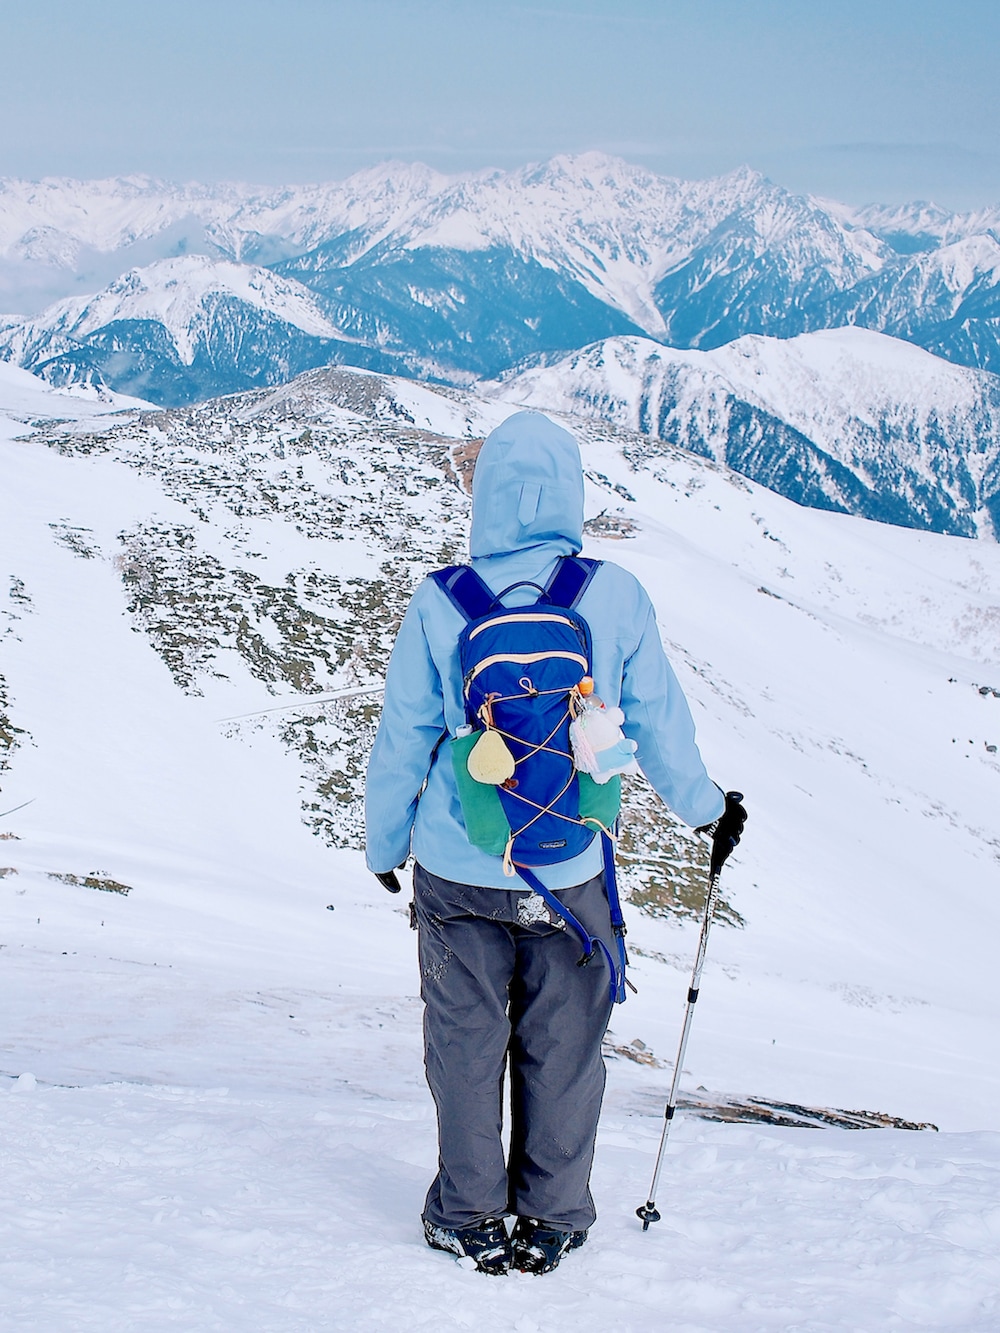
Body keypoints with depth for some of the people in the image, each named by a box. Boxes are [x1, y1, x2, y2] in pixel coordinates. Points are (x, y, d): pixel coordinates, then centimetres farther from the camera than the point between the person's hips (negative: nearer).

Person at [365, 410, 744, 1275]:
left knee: (466, 1043, 14)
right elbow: (658, 719, 2)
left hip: (458, 870, 0)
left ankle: (470, 1218, 25)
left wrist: (385, 843, 14)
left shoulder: (440, 603, -9)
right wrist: (705, 807, 20)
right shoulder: (616, 596, -9)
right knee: (562, 1047, 15)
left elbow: (404, 736, -1)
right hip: (570, 871, 0)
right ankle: (552, 1219, 26)